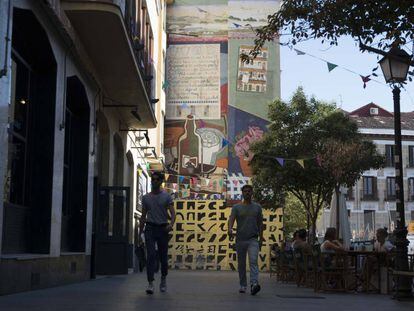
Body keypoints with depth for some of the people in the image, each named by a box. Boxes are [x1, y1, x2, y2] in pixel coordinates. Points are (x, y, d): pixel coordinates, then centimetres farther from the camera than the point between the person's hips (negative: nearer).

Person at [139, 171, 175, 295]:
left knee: (163, 256, 8)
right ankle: (150, 283, -14)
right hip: (150, 228, 1)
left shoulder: (166, 196, 1)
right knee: (151, 255, -12)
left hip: (162, 228, -1)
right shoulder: (146, 197, 8)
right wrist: (140, 232, 10)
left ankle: (163, 280, 30)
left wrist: (171, 224, -27)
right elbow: (143, 216, 13)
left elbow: (173, 213, -6)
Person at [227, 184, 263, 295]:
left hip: (253, 239, -1)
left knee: (253, 261, -18)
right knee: (241, 264, 8)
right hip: (240, 239, 1)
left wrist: (261, 238, 10)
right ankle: (243, 285, 20)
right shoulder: (237, 207, 4)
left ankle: (254, 284, -29)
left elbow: (260, 223, 13)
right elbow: (231, 219, -11)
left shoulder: (257, 207, 9)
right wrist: (230, 229, -31)